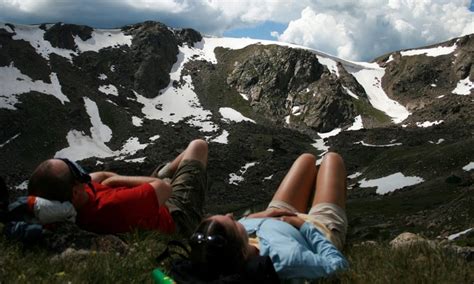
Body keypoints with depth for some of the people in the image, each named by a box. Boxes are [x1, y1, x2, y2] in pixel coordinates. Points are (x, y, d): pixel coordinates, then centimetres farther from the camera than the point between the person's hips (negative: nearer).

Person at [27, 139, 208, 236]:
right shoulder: (113, 206, -49)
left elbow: (100, 176, -3)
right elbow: (164, 188, -32)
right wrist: (117, 179, -23)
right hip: (177, 217, -6)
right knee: (198, 146, 13)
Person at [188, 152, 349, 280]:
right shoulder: (285, 259, -52)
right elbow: (337, 264, -34)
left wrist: (254, 218, -19)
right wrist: (304, 225, -27)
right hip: (321, 230, -4)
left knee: (307, 159, 23)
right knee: (331, 158, 18)